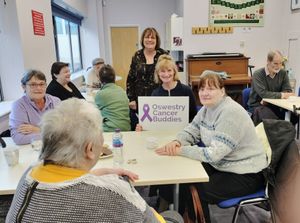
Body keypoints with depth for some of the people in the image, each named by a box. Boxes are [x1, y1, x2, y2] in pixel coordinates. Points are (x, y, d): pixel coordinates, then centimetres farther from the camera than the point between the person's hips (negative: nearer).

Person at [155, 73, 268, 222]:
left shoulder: (230, 112, -26)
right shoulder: (207, 108, 1)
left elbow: (214, 153, -29)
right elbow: (191, 130, 5)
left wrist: (179, 150, -28)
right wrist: (177, 142, -17)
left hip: (245, 173, -8)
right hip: (221, 165, 8)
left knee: (193, 190, -17)